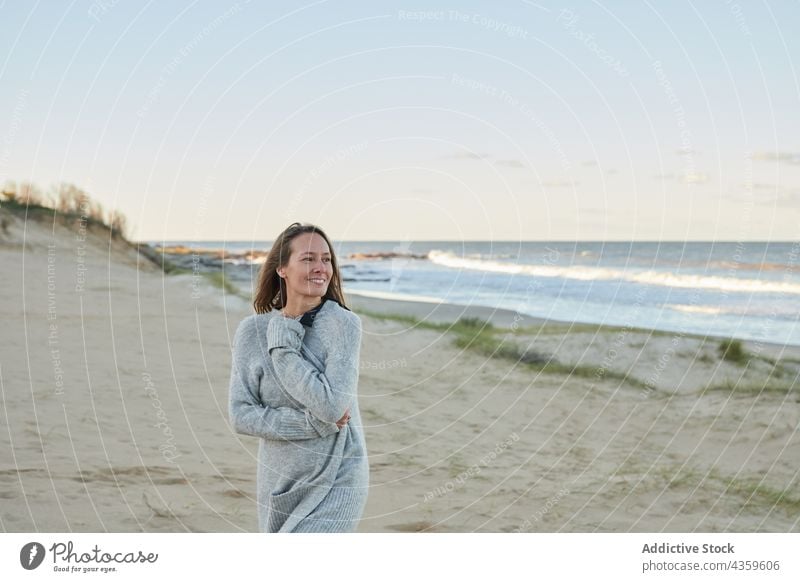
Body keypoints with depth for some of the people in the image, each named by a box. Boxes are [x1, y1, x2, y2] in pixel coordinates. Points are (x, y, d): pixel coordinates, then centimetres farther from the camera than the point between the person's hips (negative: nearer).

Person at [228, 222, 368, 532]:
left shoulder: (343, 324, -13)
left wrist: (282, 346, -18)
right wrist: (311, 423, -18)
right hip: (278, 481, 4)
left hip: (335, 483, -4)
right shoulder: (252, 330, -5)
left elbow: (333, 405, -23)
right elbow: (241, 415, -9)